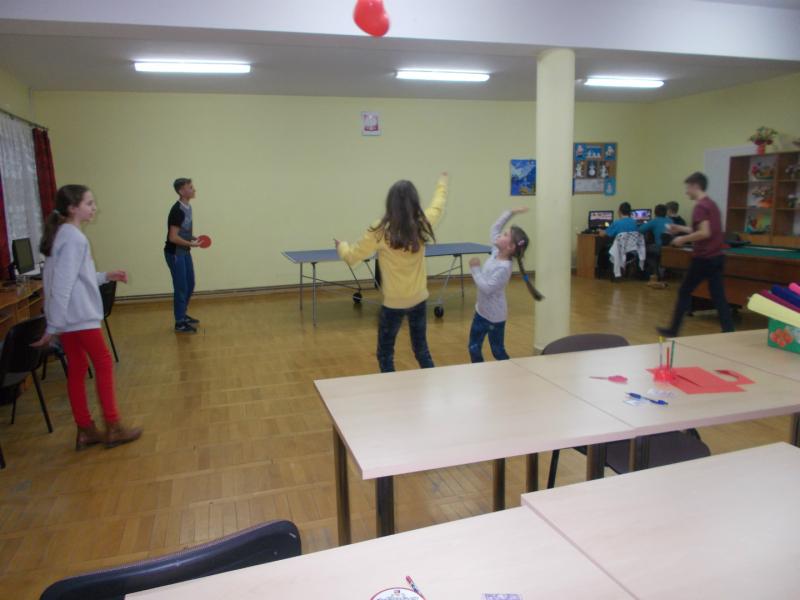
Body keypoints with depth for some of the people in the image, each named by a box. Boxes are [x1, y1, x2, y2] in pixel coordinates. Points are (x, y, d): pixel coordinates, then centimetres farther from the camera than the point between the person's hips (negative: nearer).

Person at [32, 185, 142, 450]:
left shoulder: (63, 234, 12)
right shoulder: (74, 238, -17)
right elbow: (63, 284, -21)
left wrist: (105, 277, 16)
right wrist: (53, 326, -21)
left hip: (69, 316, 9)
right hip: (79, 315, -9)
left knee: (77, 368, 10)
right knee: (103, 363, 1)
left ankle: (85, 431, 17)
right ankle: (112, 428, 7)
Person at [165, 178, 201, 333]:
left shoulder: (188, 207, 7)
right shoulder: (177, 210, -22)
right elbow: (173, 237, -24)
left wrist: (194, 238, 3)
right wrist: (191, 244, -15)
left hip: (184, 252, 9)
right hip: (175, 253, -9)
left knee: (190, 285, 16)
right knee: (181, 288, -3)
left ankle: (183, 315, 32)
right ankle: (179, 323, 8)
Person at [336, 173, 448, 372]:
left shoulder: (380, 231, -18)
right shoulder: (423, 225, -6)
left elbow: (351, 257, -7)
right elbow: (438, 205, 16)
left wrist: (341, 245, 15)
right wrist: (442, 184, 36)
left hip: (393, 303, -4)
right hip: (419, 300, 4)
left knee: (385, 354, 11)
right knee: (422, 350, 19)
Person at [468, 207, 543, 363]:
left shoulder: (504, 268, -28)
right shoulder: (496, 253, -5)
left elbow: (486, 288, -30)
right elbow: (494, 229, 5)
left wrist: (475, 268, -22)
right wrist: (510, 213, -3)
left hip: (494, 317, -8)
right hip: (481, 311, 8)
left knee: (498, 353, 7)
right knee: (474, 348, 15)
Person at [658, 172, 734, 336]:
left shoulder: (700, 206, -14)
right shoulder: (712, 204, 15)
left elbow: (704, 233, -24)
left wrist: (683, 239, -12)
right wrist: (681, 228, 23)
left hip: (703, 258, -8)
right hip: (717, 257, 8)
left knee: (684, 292, 5)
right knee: (719, 297, 6)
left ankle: (673, 330, 14)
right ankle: (729, 332, 2)